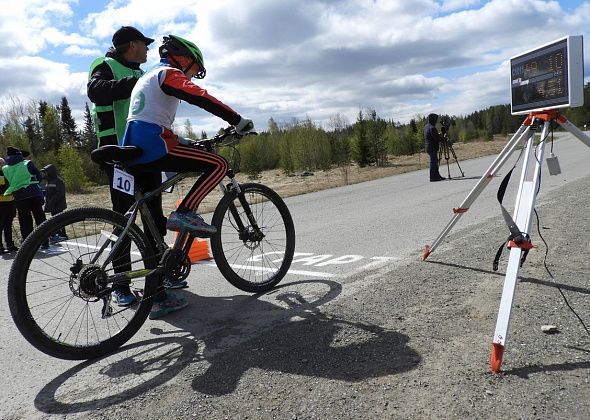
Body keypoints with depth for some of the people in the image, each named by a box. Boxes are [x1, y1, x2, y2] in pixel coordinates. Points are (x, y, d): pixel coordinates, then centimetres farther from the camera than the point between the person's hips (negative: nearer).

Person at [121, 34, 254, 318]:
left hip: (133, 151, 10)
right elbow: (202, 99, -13)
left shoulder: (145, 79, 34)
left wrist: (188, 145, 36)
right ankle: (184, 213, -17)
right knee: (218, 165, -9)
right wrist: (238, 121, -9)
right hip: (153, 146, -10)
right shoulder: (169, 73, 4)